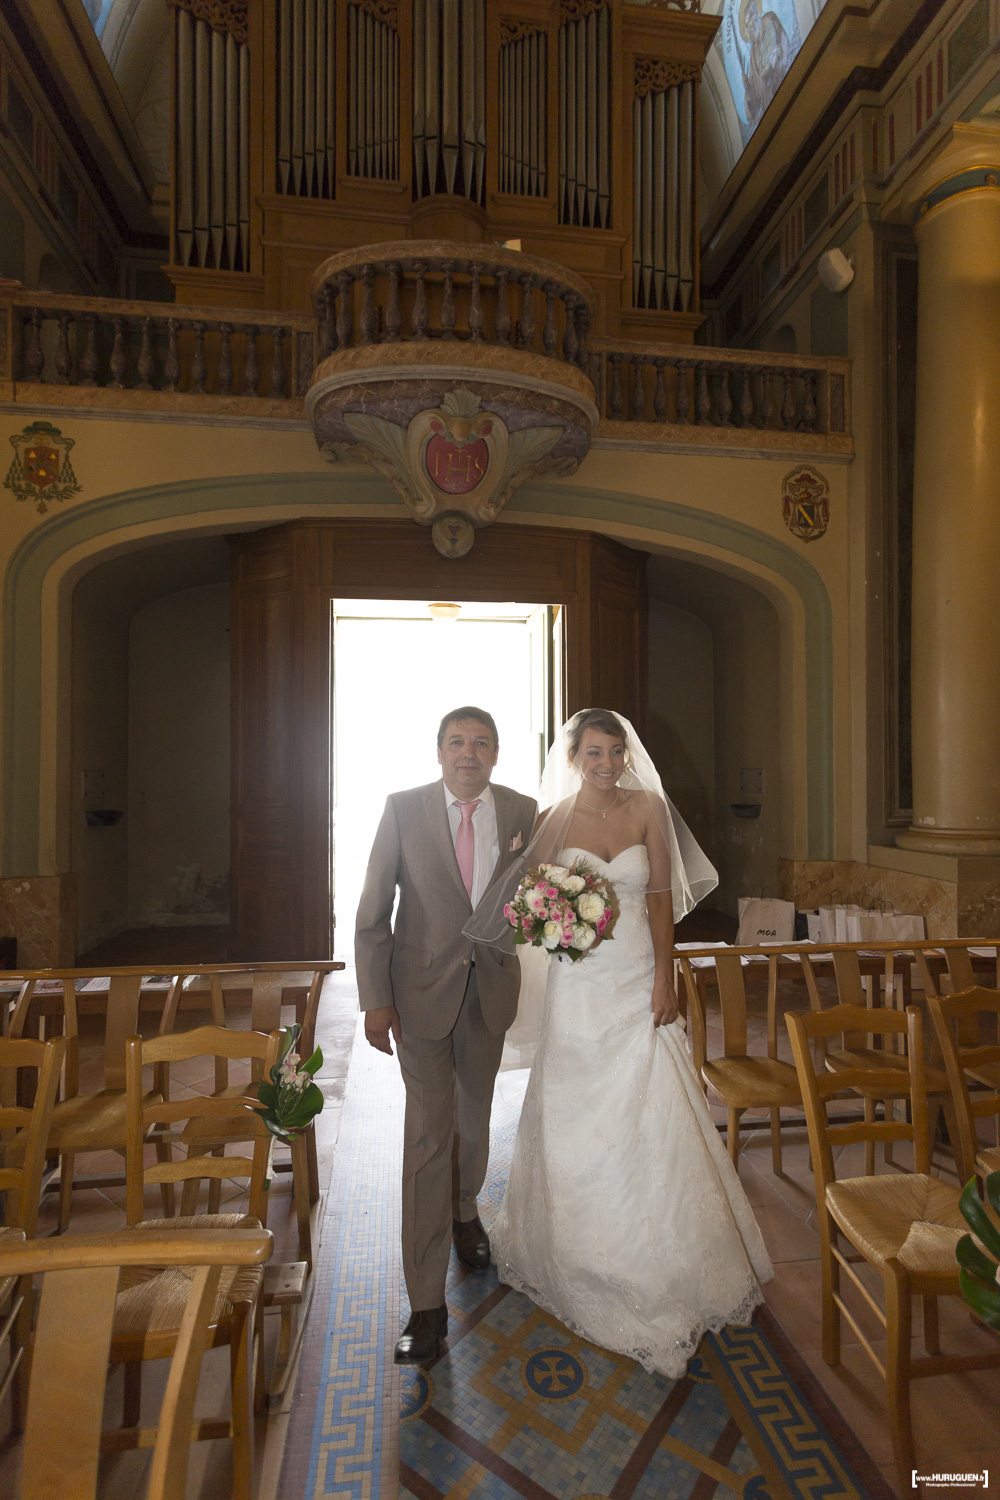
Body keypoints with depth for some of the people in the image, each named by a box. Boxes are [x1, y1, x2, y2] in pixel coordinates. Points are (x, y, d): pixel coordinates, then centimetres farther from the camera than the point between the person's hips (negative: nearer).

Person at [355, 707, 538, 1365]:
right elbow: (373, 911, -8)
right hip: (422, 990, -3)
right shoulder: (403, 809, -12)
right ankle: (428, 1303, 14)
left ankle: (465, 1210, 52)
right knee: (428, 1135, 0)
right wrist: (376, 1000, -10)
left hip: (492, 986, 3)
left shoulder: (523, 811, -5)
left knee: (474, 1115, 22)